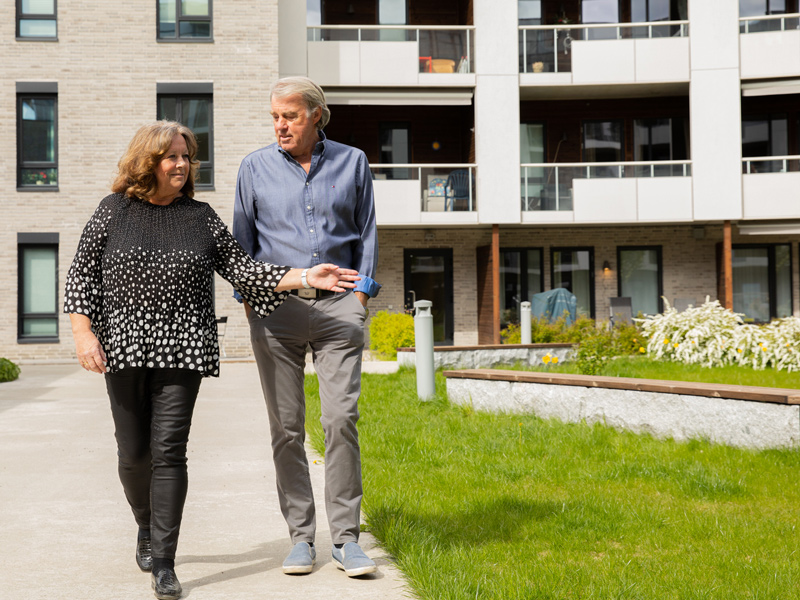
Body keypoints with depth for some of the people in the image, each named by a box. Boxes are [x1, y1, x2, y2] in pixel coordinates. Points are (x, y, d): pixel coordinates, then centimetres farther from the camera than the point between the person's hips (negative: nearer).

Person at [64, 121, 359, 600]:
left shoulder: (201, 217, 8)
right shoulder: (114, 211, 6)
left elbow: (243, 269, 6)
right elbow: (82, 274, 6)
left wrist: (306, 277, -4)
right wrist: (84, 332, -6)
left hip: (182, 349, 0)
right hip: (124, 348, 0)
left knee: (168, 451, -7)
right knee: (133, 453, 6)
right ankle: (147, 528, 36)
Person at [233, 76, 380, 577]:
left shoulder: (352, 162, 8)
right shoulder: (256, 168, 8)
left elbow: (366, 232, 13)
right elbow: (241, 239, 14)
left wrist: (361, 293, 5)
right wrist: (248, 299, 6)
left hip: (338, 307, -1)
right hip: (276, 309, 1)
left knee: (342, 419, -9)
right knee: (286, 427, 1)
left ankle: (346, 538, -1)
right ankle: (301, 537, 9)